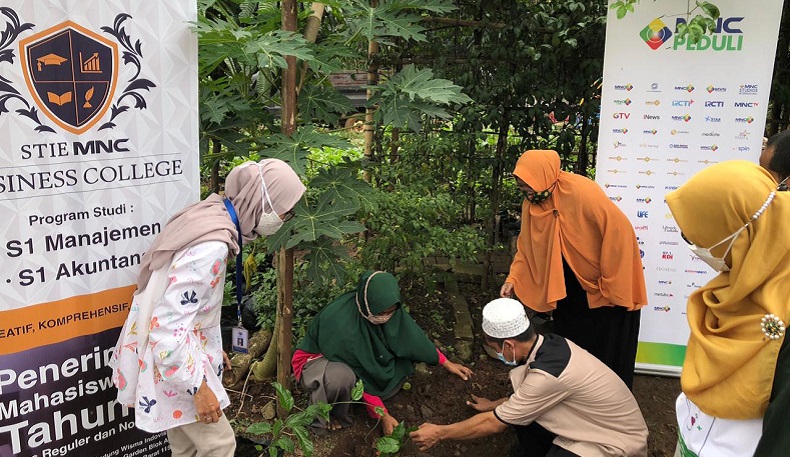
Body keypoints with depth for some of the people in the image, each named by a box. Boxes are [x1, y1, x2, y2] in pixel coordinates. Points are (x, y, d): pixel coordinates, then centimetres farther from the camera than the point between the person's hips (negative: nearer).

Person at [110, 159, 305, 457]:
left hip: (175, 355, 9)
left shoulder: (208, 219, 2)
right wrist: (199, 387, -22)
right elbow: (166, 328, -30)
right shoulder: (211, 247, -30)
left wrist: (211, 348, 20)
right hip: (171, 364, -9)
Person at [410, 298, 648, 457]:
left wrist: (439, 433, -9)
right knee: (520, 404, -3)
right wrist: (494, 405, 25)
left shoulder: (548, 375, -31)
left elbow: (494, 424, -20)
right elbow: (528, 394, 13)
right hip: (598, 422, 8)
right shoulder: (550, 344, -8)